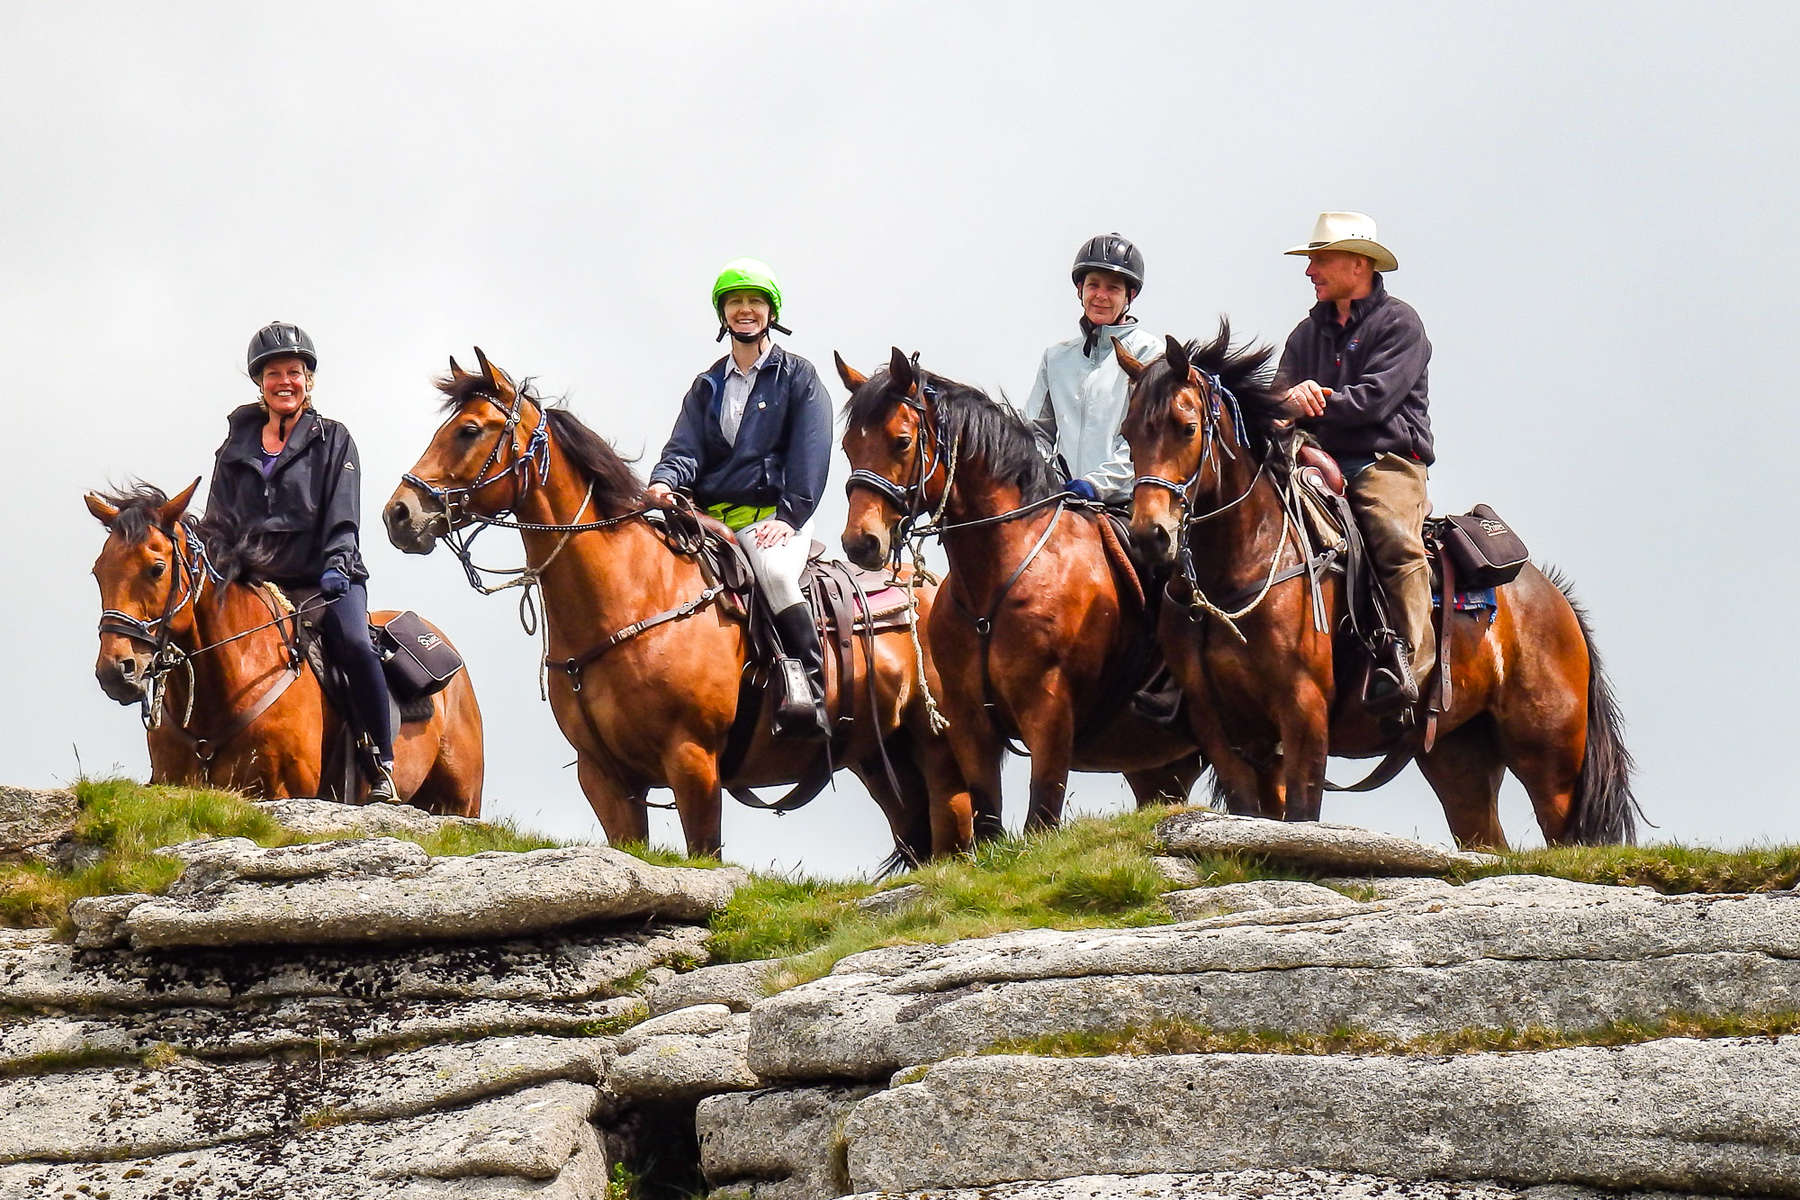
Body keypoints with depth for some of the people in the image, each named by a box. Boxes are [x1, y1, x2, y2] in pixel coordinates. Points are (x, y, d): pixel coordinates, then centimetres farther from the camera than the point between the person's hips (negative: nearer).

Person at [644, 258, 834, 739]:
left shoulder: (798, 377, 8)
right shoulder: (707, 386, 20)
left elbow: (810, 458, -1)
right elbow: (685, 448, 8)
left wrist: (788, 515, -16)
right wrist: (665, 483, -15)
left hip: (774, 514, -5)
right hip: (710, 515, 5)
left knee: (774, 571, -36)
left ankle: (810, 694, -35)